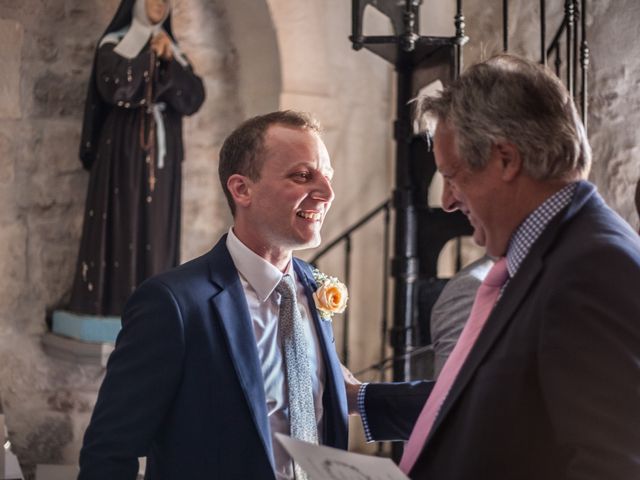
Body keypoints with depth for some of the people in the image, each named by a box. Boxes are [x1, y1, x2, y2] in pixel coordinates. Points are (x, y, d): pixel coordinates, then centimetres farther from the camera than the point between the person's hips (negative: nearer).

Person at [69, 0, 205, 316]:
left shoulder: (171, 50, 14)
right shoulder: (114, 44, 1)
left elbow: (193, 99, 1)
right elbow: (113, 89, -19)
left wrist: (170, 60, -11)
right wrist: (143, 50, -15)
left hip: (160, 152, 5)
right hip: (123, 151, -5)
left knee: (157, 227, 2)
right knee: (121, 222, -8)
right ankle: (113, 302, -7)